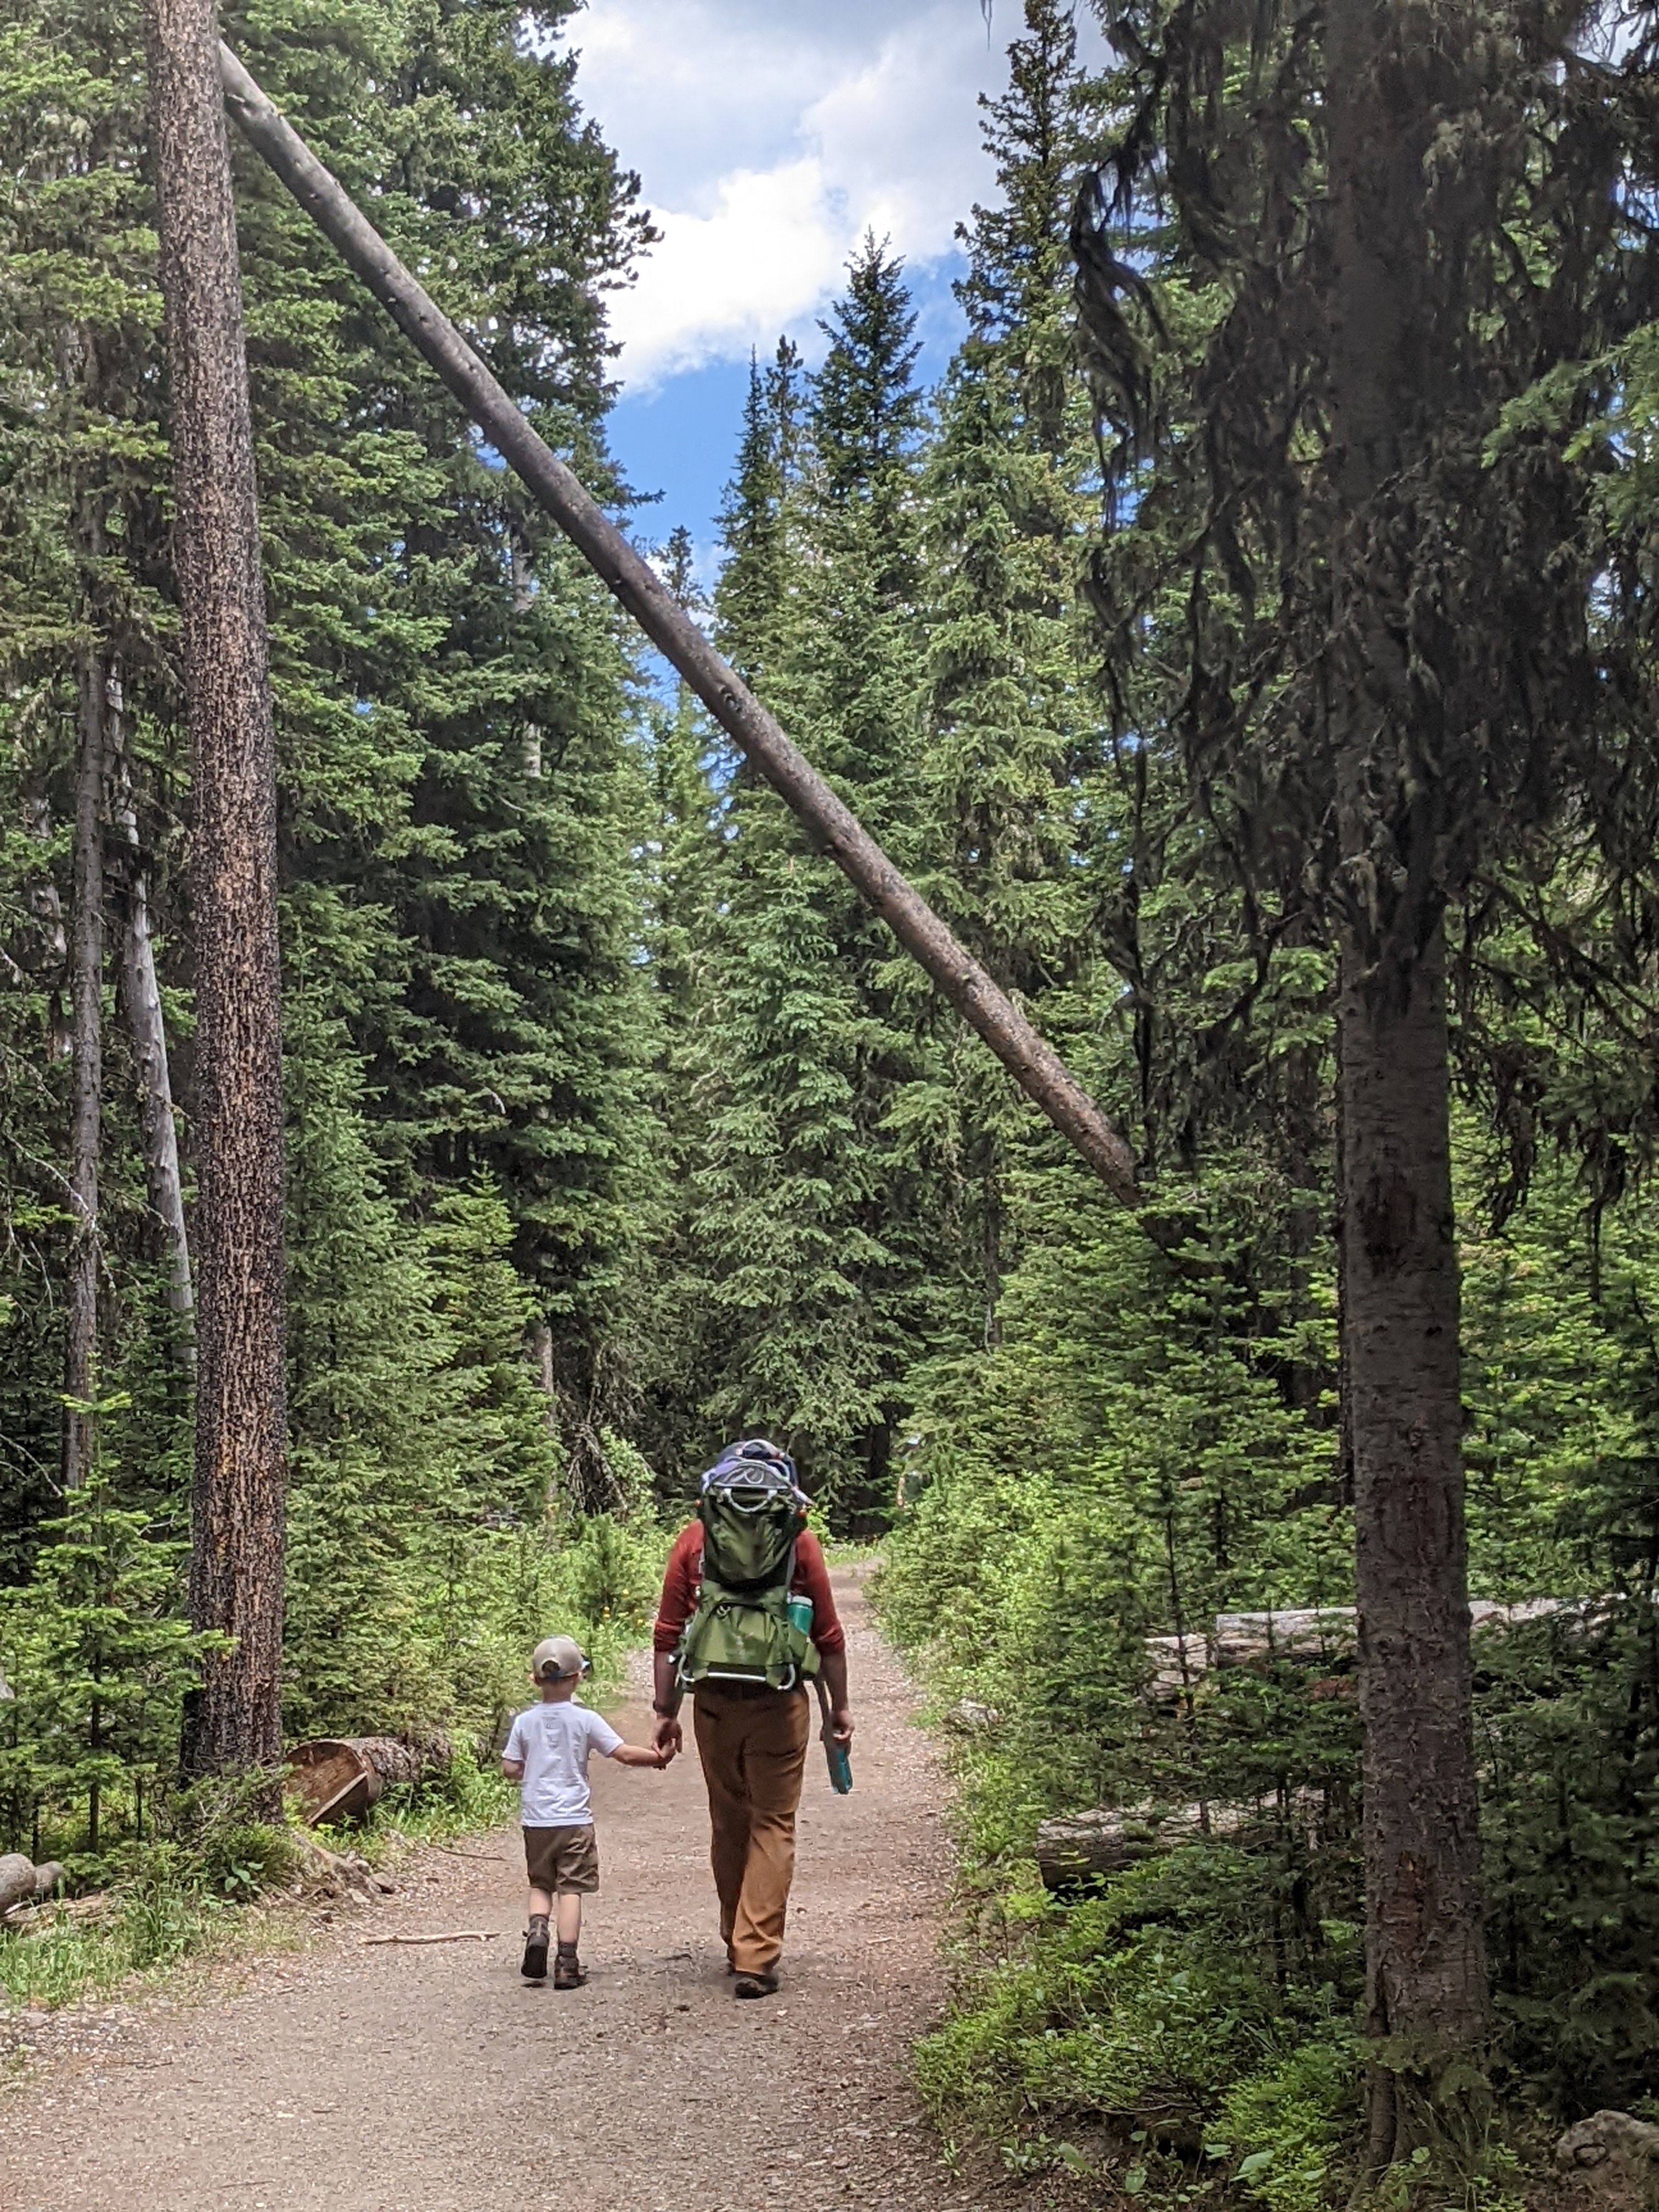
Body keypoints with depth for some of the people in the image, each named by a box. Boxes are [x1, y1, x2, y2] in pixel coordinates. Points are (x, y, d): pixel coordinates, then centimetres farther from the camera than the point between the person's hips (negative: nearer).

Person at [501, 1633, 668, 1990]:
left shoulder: (525, 1721, 0)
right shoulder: (585, 1720, -7)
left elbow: (509, 1768, 2)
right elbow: (624, 1753, -8)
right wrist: (658, 1757, 6)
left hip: (536, 1819, 3)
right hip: (574, 1819, -2)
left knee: (541, 1884, 18)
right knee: (571, 1889, 1)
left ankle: (537, 1929, -8)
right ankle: (567, 1963, -3)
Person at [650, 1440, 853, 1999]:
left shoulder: (694, 1538, 5)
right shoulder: (798, 1540, 1)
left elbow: (668, 1634, 4)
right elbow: (828, 1635, 2)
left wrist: (665, 1711, 9)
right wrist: (839, 1707, 12)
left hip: (713, 1701, 2)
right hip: (779, 1702, -2)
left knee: (728, 1824, 16)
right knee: (772, 1826, 4)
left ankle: (737, 1945, 28)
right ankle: (756, 1958, -3)